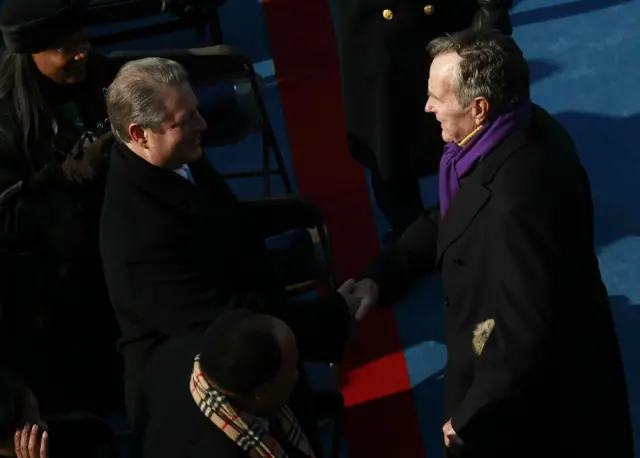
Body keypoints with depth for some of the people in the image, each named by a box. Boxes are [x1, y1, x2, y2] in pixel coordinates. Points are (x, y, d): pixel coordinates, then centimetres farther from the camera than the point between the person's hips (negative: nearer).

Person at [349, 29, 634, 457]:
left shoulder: (521, 196, -37)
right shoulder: (522, 129, -8)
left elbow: (528, 339, -32)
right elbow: (450, 220, 8)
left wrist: (470, 420, -19)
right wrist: (381, 277, -4)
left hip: (537, 396, -8)